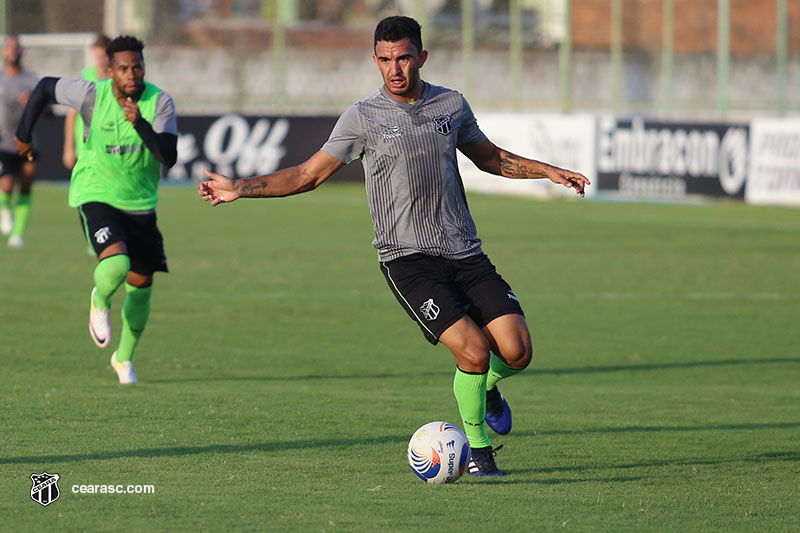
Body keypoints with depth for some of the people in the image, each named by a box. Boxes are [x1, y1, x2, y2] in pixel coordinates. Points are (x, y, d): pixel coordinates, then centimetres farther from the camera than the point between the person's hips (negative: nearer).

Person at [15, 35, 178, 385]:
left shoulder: (160, 103, -13)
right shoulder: (93, 95, -14)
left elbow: (169, 157, -22)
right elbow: (45, 88, 4)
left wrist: (141, 125, -36)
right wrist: (23, 134, 9)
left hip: (140, 203, 3)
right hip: (95, 195, -3)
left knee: (140, 284, 9)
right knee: (116, 262, -28)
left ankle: (124, 358, 33)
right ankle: (100, 301, 9)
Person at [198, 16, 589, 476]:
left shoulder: (452, 105, 9)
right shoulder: (363, 118, -1)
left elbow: (491, 158, 27)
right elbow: (308, 175, 5)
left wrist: (550, 172, 19)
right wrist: (239, 189, -3)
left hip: (466, 254, 4)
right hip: (408, 260, -4)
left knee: (516, 352, -9)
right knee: (474, 350, -20)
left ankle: (485, 387, 27)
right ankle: (478, 449, 3)